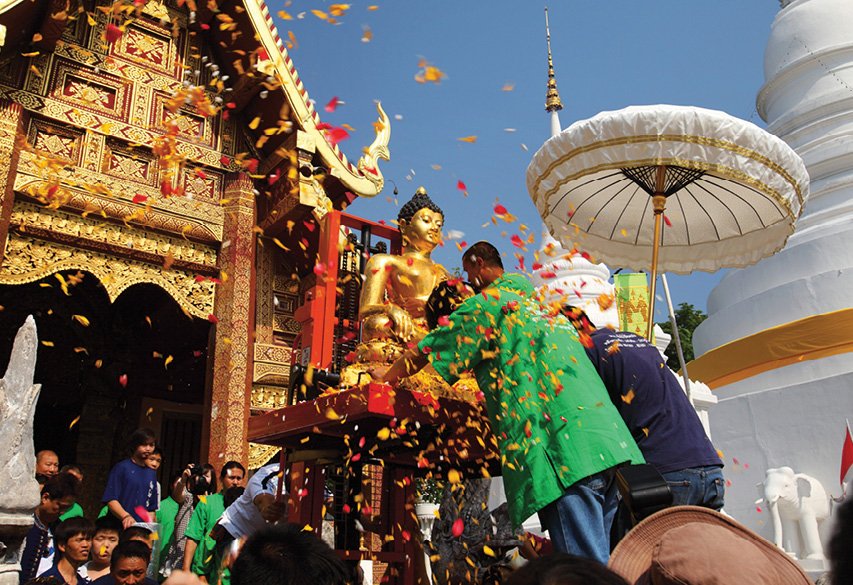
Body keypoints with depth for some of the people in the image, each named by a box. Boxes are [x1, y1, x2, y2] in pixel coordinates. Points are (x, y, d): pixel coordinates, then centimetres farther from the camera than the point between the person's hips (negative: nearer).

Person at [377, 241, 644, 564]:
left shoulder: (489, 301, 5)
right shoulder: (541, 302, 29)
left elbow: (423, 352, 8)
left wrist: (383, 380, 24)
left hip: (562, 450, -8)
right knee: (601, 560, 10)